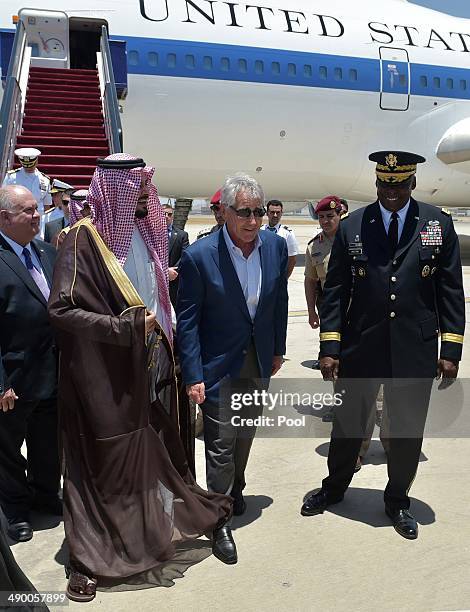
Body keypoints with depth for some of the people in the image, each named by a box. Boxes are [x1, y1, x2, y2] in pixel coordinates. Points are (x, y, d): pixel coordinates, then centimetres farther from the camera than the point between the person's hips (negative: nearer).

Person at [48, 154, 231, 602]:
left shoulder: (143, 233, 7)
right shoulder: (84, 239, -14)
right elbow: (61, 310, -20)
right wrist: (127, 326, -21)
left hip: (149, 368, 6)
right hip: (105, 377, -6)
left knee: (150, 453, 15)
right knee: (105, 462, 5)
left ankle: (150, 529, 36)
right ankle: (88, 558, 24)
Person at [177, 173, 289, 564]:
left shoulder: (276, 246, -7)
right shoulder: (199, 256, -20)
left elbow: (280, 302, 6)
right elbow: (187, 319, -15)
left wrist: (278, 349, 10)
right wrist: (192, 376, -16)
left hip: (258, 360, 5)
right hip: (219, 364, -5)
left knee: (246, 433, 21)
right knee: (221, 442, 0)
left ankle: (235, 490, 46)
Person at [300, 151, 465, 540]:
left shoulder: (439, 224, -1)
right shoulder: (351, 227, -2)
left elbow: (450, 290, 1)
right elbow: (335, 291, -1)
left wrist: (451, 350, -3)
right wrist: (329, 347, -4)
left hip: (415, 350, 0)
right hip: (360, 348, 0)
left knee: (408, 430, 13)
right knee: (348, 422, 16)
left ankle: (398, 500, 36)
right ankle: (334, 487, 39)